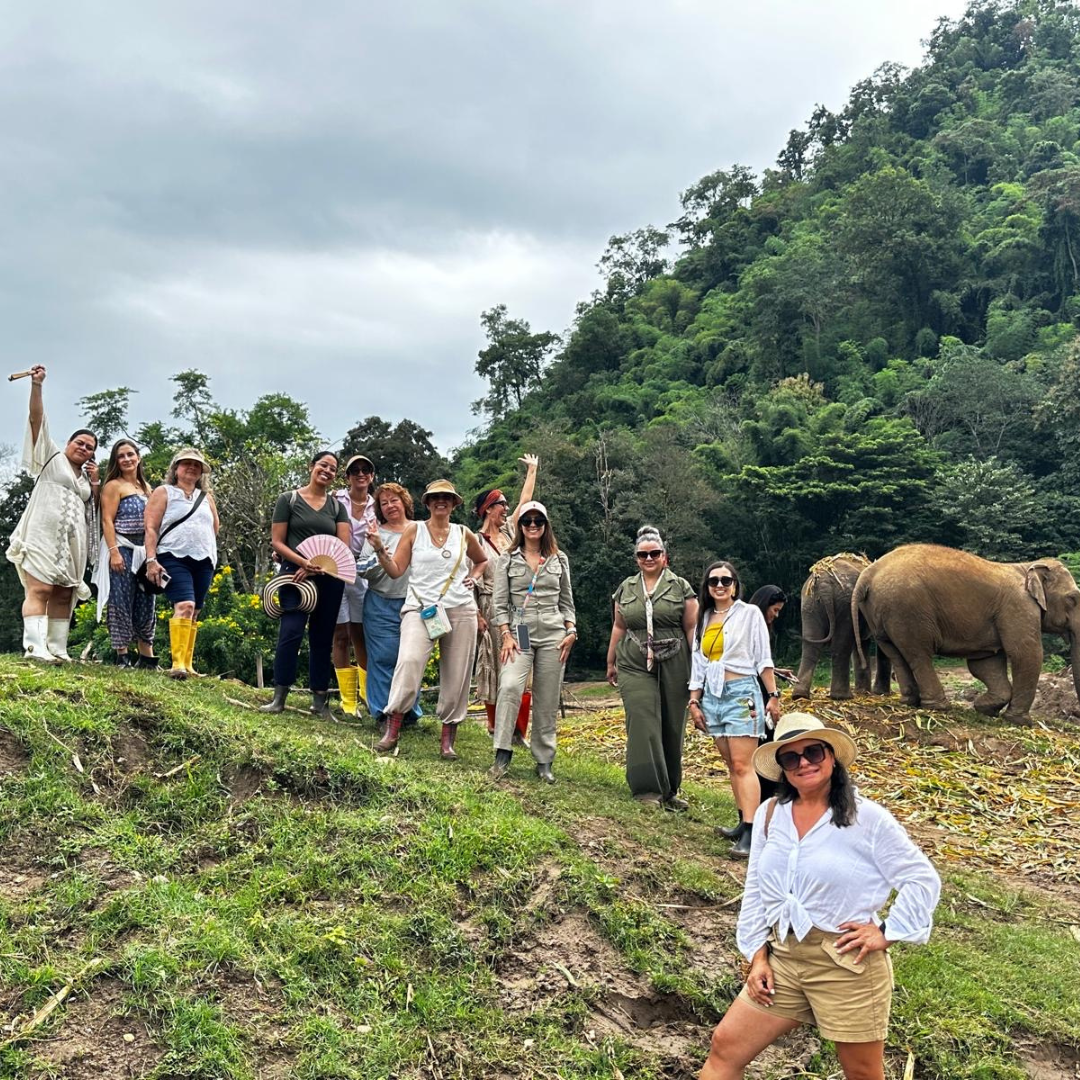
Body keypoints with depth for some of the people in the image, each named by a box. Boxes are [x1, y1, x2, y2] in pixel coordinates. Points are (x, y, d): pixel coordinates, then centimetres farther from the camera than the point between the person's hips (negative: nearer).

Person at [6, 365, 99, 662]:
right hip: (44, 535, -6)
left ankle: (57, 649, 0)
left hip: (72, 542, 6)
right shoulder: (52, 457, 10)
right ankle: (34, 648, -24)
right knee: (40, 589, -16)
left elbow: (94, 510, 20)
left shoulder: (86, 476, 23)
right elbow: (37, 419, 1)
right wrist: (36, 385, -8)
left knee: (64, 595, 1)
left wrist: (95, 482, 7)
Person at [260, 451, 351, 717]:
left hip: (329, 578, 3)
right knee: (291, 632, -16)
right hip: (295, 575, -3)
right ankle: (279, 697, -10)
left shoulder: (337, 506, 13)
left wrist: (315, 566, -10)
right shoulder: (288, 499, 5)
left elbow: (343, 547, 4)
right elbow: (277, 542, 0)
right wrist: (303, 562, -16)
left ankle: (319, 701, 10)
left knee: (322, 639, 5)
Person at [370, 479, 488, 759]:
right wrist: (380, 551, -14)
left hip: (460, 610, 3)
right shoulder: (414, 530, 6)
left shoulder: (463, 534, 12)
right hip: (420, 608, -3)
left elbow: (483, 560, 30)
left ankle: (448, 740, 12)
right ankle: (392, 730, -19)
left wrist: (473, 577, 12)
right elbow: (396, 570, 1)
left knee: (456, 674, 1)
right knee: (409, 661, -26)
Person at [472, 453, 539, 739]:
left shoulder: (509, 530, 11)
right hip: (493, 609, -5)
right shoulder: (476, 540, -5)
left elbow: (526, 501, 19)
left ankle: (518, 729, 3)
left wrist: (532, 470, 22)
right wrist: (477, 615, -12)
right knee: (495, 667, 2)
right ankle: (496, 727, 14)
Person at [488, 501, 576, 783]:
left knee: (547, 699, 3)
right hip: (520, 632, -2)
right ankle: (502, 754, -15)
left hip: (553, 633, 2)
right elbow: (500, 602, 3)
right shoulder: (508, 559, 7)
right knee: (510, 687, -23)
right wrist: (506, 635, -8)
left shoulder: (559, 559, 12)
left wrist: (571, 632, 3)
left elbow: (566, 600, 15)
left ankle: (544, 761, 12)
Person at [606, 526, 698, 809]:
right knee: (643, 724, -9)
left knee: (672, 727, 4)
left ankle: (669, 790, 17)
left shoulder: (680, 587, 4)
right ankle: (648, 788, -4)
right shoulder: (626, 589, 12)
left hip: (673, 666, -1)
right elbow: (619, 627, 18)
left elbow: (691, 628, 2)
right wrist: (611, 662, 18)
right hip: (635, 666, 1)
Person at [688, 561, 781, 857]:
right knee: (731, 764, 9)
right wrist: (694, 702, 12)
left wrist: (773, 695, -5)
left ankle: (749, 833, -14)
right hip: (713, 696, 6)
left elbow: (763, 659, -2)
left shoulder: (749, 613, -1)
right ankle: (744, 821, 17)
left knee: (742, 765, -12)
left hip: (741, 693, -6)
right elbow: (698, 664, 15)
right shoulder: (704, 619, 13)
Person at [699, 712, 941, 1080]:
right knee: (725, 1047, 6)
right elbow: (755, 890, 8)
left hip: (848, 966, -4)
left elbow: (923, 880, -7)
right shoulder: (770, 814, 1)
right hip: (782, 957, 5)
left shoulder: (867, 818, -13)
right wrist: (758, 956, 4)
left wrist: (887, 934, -11)